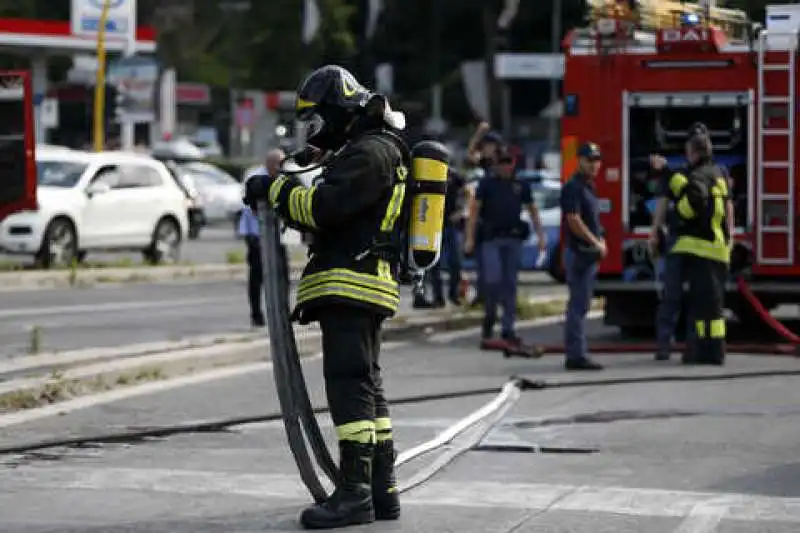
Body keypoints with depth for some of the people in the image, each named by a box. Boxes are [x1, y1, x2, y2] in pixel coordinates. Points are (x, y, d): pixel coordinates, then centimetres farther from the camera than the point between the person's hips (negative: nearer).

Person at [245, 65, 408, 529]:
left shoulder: (370, 152, -11)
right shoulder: (369, 148, 23)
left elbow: (324, 208, -21)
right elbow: (333, 213, 27)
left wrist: (276, 189, -10)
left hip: (350, 283, -11)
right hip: (363, 286, 11)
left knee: (349, 383, -12)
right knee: (367, 385, 12)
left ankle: (355, 492, -14)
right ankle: (382, 491, 16)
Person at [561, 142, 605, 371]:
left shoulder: (589, 187, 18)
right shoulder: (573, 187, -12)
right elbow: (574, 221, -20)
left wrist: (600, 240, 9)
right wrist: (595, 242, -18)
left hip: (590, 252, 10)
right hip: (579, 252, -10)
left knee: (580, 305, 11)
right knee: (579, 305, -10)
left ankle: (575, 354, 15)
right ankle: (576, 355, -10)